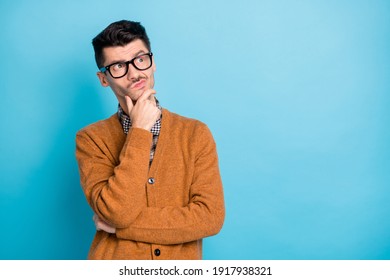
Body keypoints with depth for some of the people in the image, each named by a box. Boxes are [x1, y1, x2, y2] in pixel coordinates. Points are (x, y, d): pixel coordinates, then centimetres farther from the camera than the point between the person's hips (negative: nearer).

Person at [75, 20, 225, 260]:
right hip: (114, 265, 0)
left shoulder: (196, 134, -2)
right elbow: (116, 211, -15)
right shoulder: (91, 139, -3)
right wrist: (140, 130, -13)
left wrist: (125, 223, -11)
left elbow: (211, 216, -9)